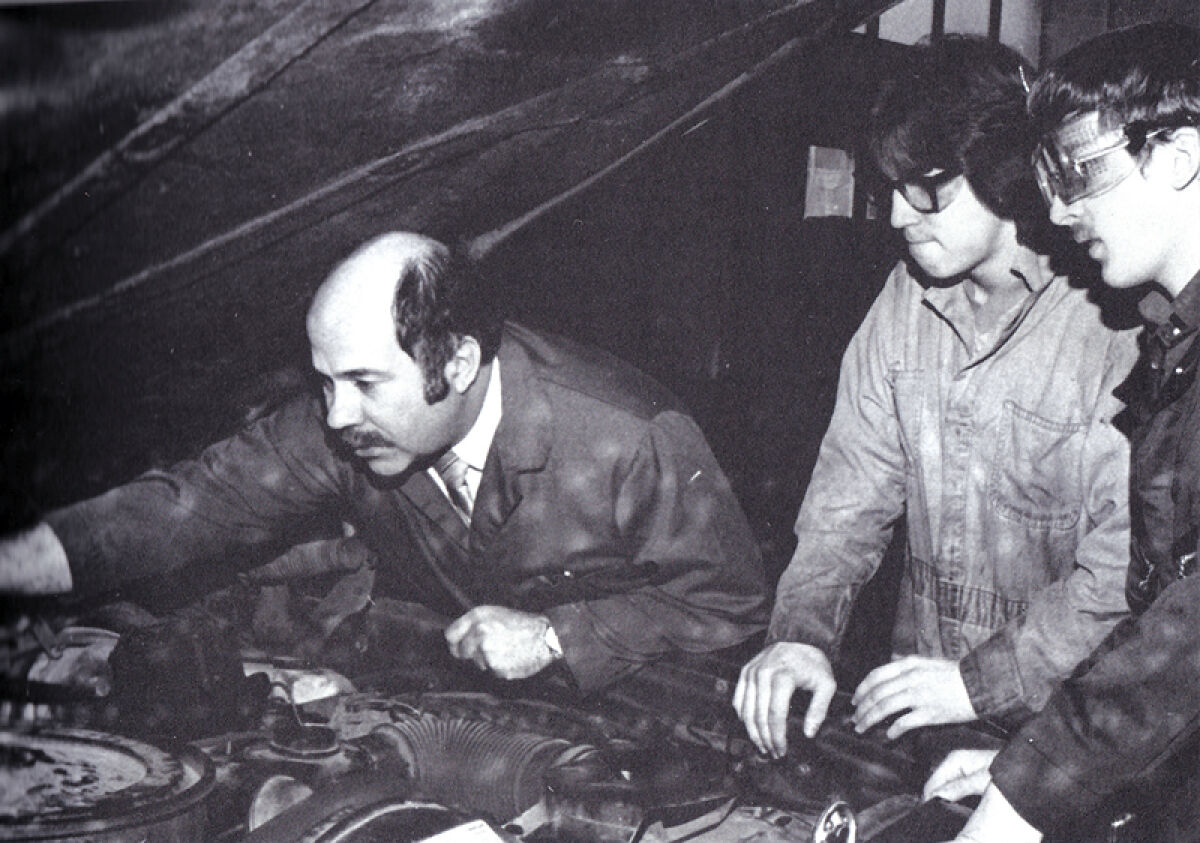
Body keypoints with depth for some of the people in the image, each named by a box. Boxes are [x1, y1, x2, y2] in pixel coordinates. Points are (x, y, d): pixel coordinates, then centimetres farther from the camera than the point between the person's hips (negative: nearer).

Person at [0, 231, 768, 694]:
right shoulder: (344, 428, -15)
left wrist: (554, 636, -27)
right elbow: (201, 501, -10)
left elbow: (731, 602, -18)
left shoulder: (633, 442, -27)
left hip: (612, 699, -2)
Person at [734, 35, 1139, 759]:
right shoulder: (908, 297, 4)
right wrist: (803, 633, -9)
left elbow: (1125, 572, -18)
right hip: (918, 684, 5)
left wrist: (981, 682, -20)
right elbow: (852, 489, 4)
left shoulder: (1118, 331, -16)